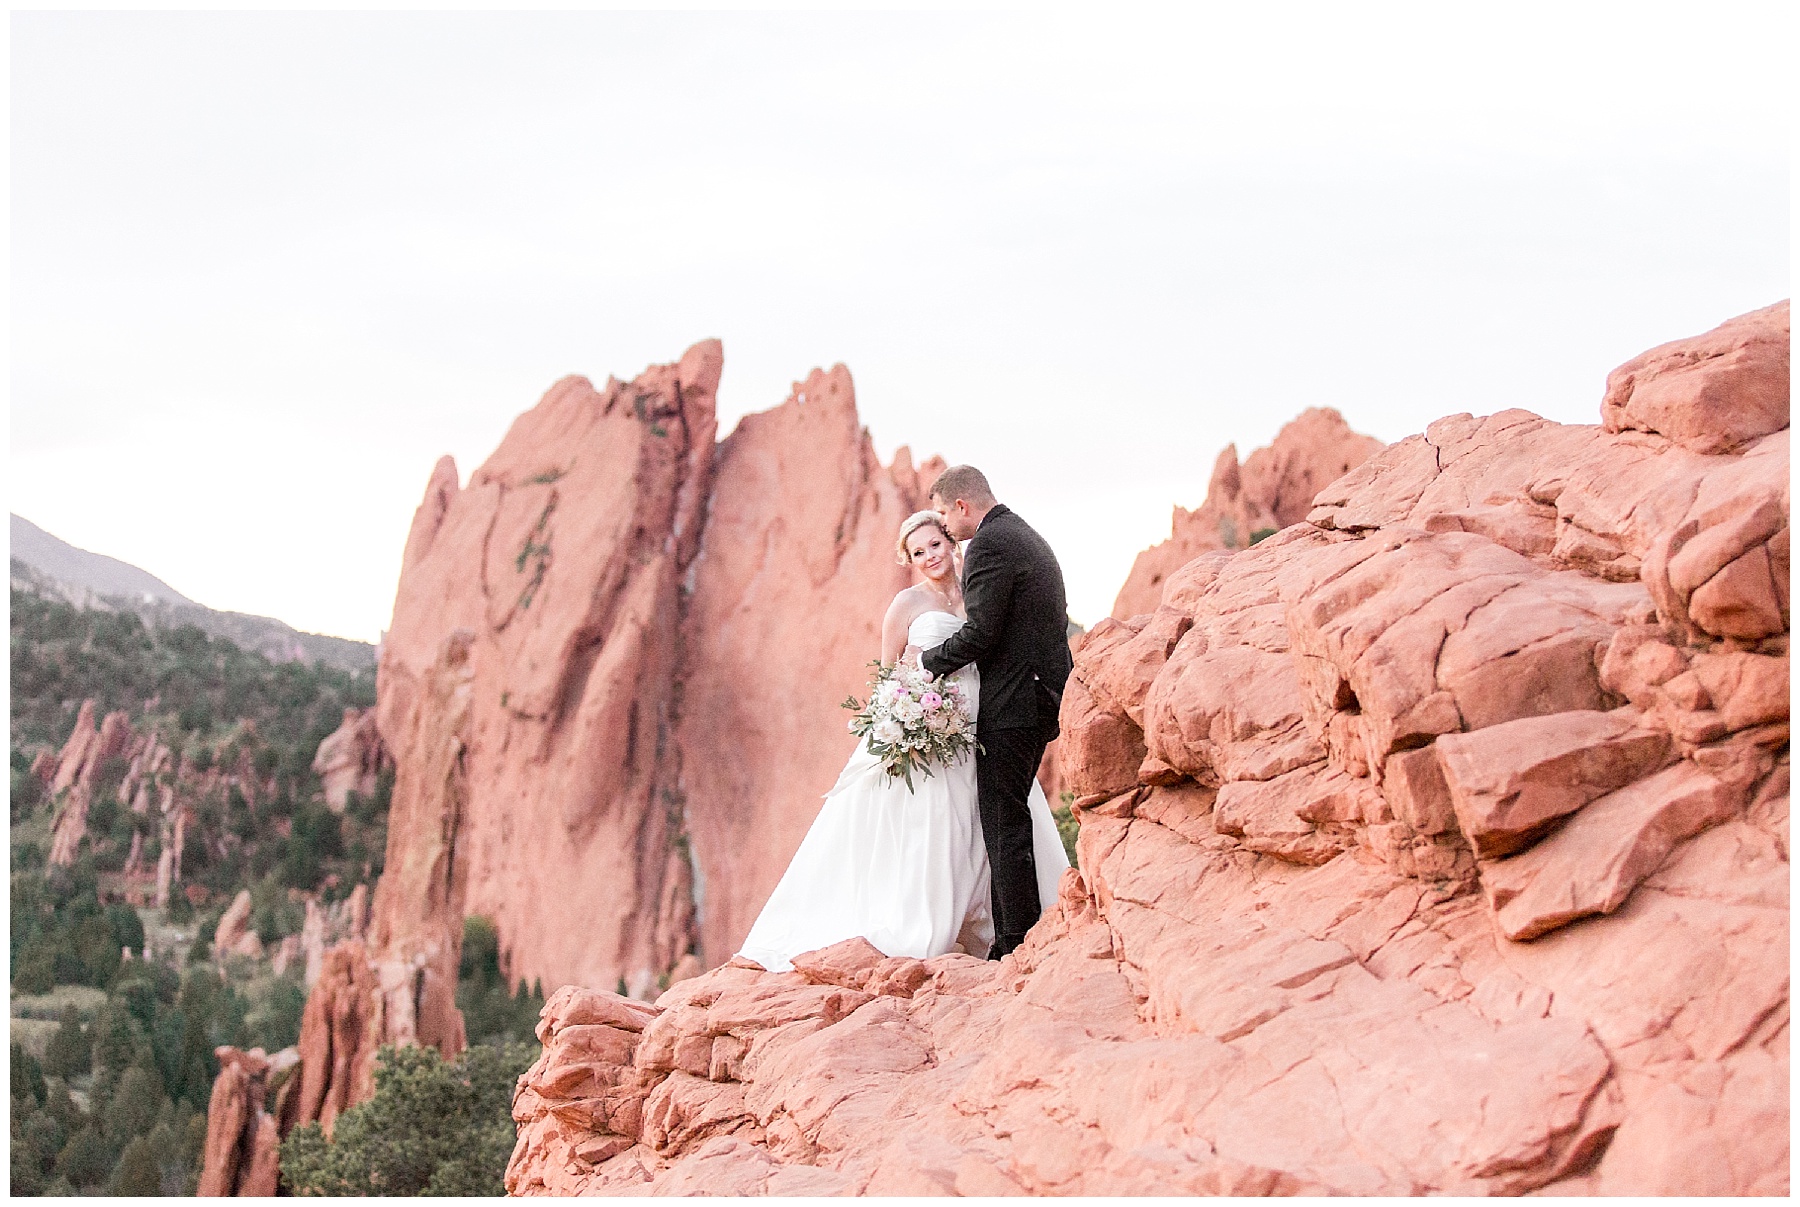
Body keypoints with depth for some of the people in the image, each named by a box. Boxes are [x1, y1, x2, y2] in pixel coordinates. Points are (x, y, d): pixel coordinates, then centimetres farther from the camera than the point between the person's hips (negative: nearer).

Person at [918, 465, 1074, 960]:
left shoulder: (990, 543, -13)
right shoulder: (1028, 537, 19)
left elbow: (981, 632, -19)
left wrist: (929, 662, -4)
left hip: (1010, 705, -10)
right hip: (1041, 694, 10)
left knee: (1004, 826, -6)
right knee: (1009, 821, 14)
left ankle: (1018, 946, -5)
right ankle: (1020, 939, 17)